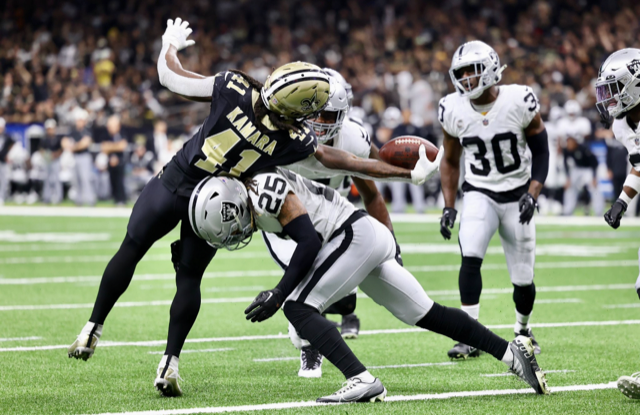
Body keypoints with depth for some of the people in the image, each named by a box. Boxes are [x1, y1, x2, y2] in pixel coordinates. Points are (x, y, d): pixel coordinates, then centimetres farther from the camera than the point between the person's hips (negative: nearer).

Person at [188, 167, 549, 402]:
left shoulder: (266, 192, -18)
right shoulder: (257, 196, 12)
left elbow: (309, 240, -22)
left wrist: (278, 295, -18)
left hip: (354, 236, -10)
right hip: (369, 235, 10)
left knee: (298, 308, -13)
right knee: (425, 314, 13)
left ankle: (362, 381, -24)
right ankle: (510, 350, 13)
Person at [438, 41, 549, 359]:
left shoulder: (519, 102, -15)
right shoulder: (453, 110, -7)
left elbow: (540, 151, -4)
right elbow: (450, 161, 8)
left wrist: (532, 194, -16)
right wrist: (448, 206, 1)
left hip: (518, 195, -1)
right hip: (479, 194, 1)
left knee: (523, 279, 4)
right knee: (470, 257, -25)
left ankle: (522, 330, 34)